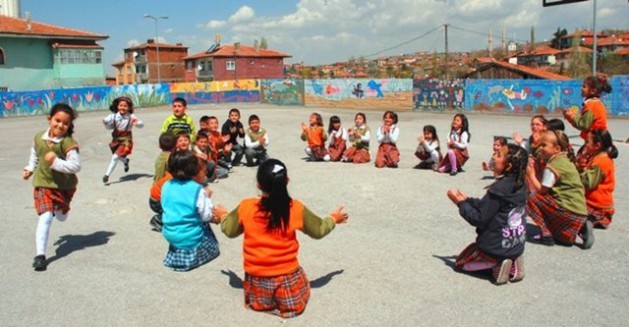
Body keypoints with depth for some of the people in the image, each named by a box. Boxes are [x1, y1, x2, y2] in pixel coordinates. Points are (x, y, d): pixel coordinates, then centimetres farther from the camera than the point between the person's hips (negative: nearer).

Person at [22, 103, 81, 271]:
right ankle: (40, 254, -14)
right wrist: (30, 168, 10)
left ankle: (58, 207, 59)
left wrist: (56, 162, -35)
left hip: (65, 186, -1)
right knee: (45, 217, -15)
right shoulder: (38, 138, -7)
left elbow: (76, 166, -29)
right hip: (43, 184, 1)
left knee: (61, 217, 21)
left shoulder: (68, 143, -22)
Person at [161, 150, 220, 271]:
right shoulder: (198, 190, -17)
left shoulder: (166, 186, 0)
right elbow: (206, 216, -15)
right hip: (190, 238, -5)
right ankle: (190, 253, 5)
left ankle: (176, 251, 15)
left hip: (170, 234, 5)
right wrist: (207, 197, 0)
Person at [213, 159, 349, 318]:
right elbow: (318, 230, 1)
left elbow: (229, 230, 5)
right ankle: (285, 302, 6)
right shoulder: (296, 208, -14)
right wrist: (334, 218, 21)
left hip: (256, 280, 2)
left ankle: (263, 302, 8)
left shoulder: (245, 207, -12)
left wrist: (223, 215, 26)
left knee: (257, 304, 33)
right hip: (288, 278, -1)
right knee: (295, 306, 28)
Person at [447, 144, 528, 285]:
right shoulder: (519, 186, -1)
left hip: (496, 247, -7)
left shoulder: (499, 190, -25)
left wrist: (461, 202, -7)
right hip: (517, 246, 7)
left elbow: (478, 219, -19)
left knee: (460, 263, 17)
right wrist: (467, 200, 5)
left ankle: (496, 266, -3)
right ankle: (511, 264, 10)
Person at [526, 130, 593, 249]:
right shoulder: (567, 161, 13)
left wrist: (531, 175, -2)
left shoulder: (552, 166, -15)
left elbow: (542, 190, -14)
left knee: (532, 200, -7)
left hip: (568, 211, -10)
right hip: (580, 210, 10)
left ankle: (546, 234, -5)